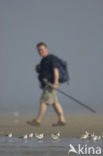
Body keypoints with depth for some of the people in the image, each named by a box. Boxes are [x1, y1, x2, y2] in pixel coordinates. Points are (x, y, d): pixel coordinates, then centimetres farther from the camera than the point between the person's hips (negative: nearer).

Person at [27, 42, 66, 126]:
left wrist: (55, 83, -26)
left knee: (44, 101, -9)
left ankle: (37, 121, -8)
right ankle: (62, 120, 4)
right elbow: (41, 72, 26)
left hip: (50, 84, -9)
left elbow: (56, 70, -17)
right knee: (54, 102, 5)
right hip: (46, 84, 9)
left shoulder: (52, 58, -9)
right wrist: (37, 69, 3)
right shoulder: (43, 60, 19)